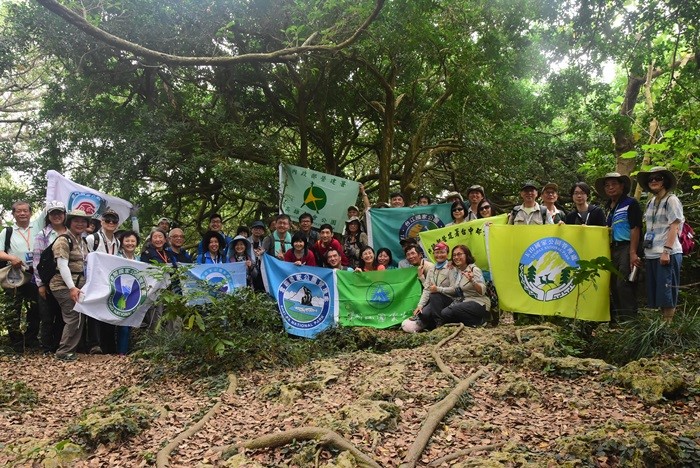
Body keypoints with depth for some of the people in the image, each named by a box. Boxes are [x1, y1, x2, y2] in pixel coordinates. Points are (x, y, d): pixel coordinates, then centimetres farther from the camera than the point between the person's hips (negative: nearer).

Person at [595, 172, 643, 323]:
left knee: (623, 284, -12)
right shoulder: (609, 207, 18)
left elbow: (635, 228, -12)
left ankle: (628, 319, -7)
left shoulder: (630, 203, -5)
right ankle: (616, 318, 19)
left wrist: (633, 253, -18)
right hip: (613, 249, 8)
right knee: (614, 285, 10)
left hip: (627, 248, -8)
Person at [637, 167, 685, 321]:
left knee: (666, 292, -7)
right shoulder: (651, 202, 17)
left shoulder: (671, 200, -4)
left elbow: (674, 227, -11)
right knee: (655, 293, 9)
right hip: (651, 254, 7)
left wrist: (666, 251, -20)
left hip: (667, 254, -7)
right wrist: (646, 252, 15)